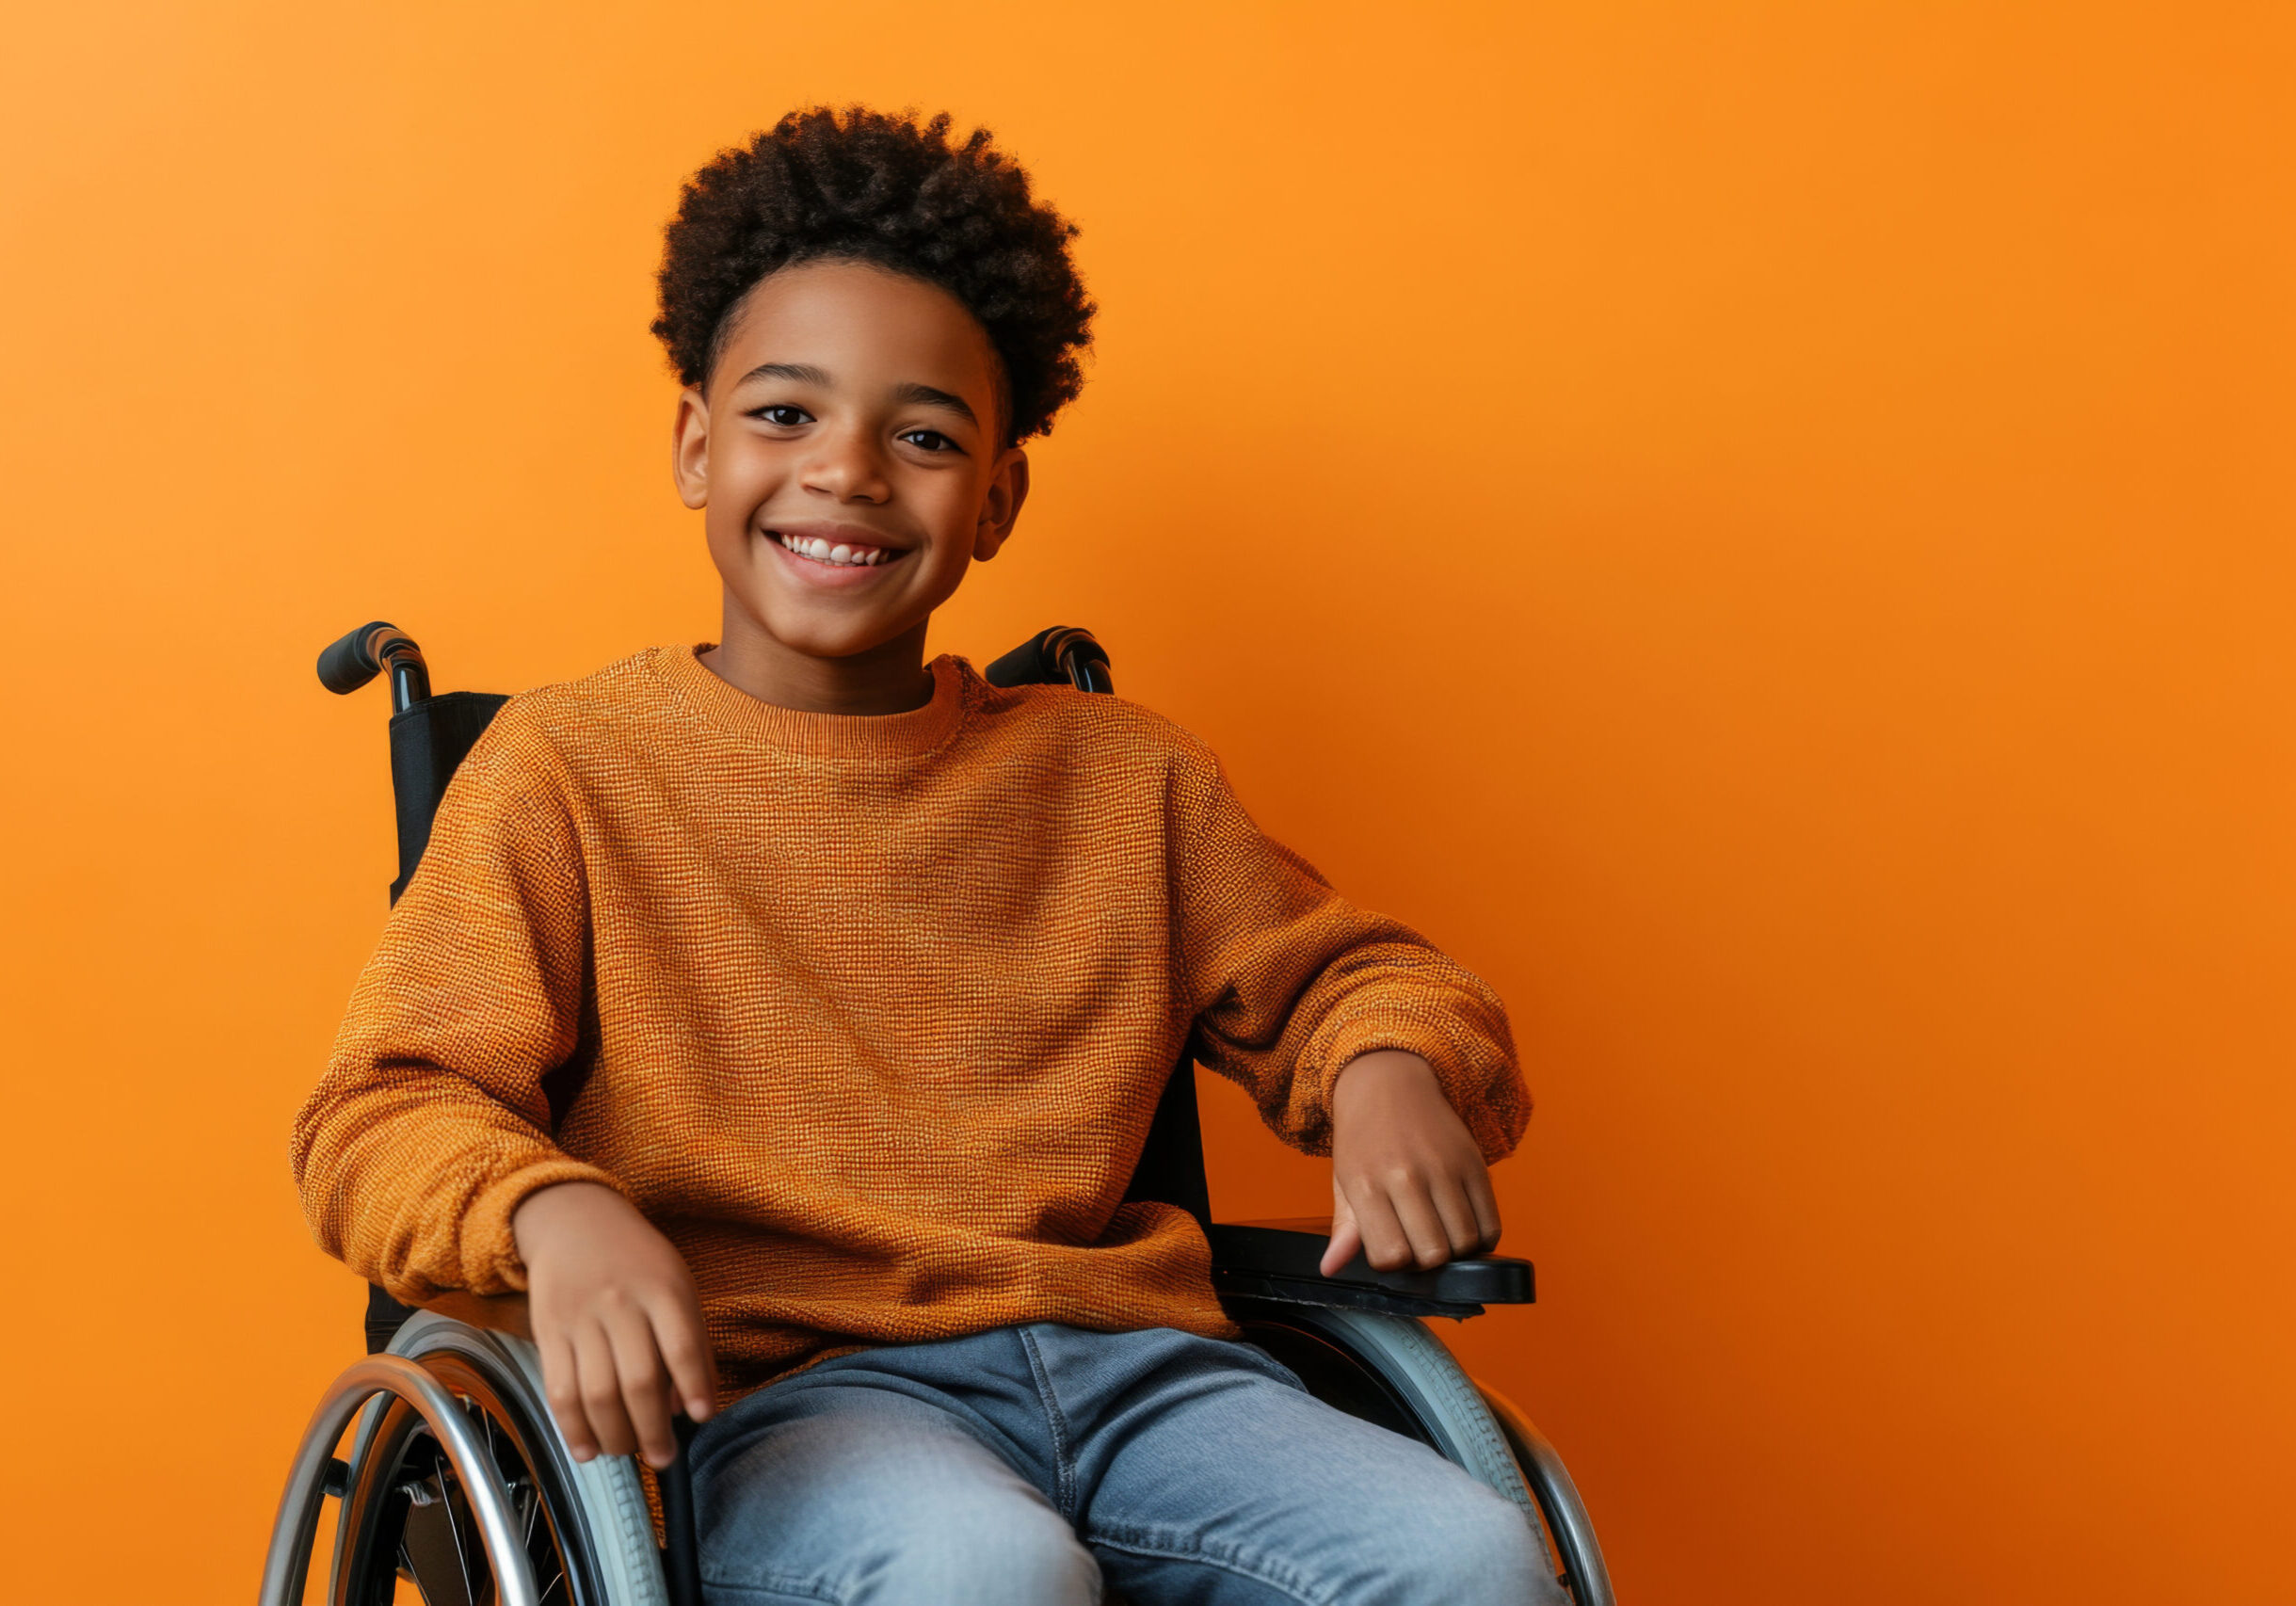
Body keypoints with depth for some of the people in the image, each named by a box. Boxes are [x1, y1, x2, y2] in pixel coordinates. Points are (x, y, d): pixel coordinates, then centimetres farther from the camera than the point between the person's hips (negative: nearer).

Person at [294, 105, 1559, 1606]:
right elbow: (383, 1114, 0)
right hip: (782, 1385, -3)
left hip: (1128, 1362, 4)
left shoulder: (1125, 775, 19)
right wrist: (554, 1211, -24)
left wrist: (1394, 1072, 1)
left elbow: (1340, 974, 27)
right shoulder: (570, 763, 7)